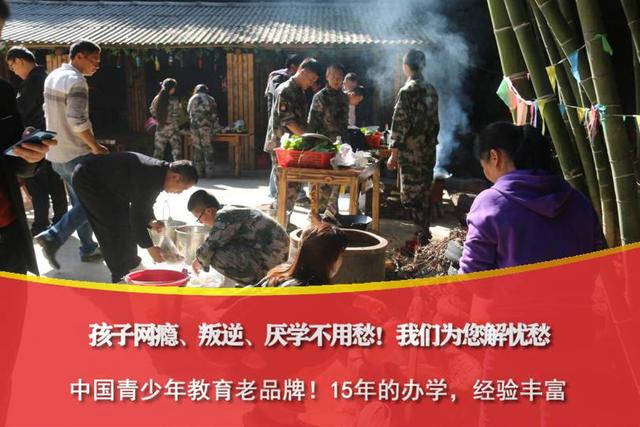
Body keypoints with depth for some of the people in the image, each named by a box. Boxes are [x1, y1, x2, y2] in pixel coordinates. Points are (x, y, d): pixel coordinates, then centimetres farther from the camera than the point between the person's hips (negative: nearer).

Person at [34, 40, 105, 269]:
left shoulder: (52, 76, 12)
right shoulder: (76, 81, -17)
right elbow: (77, 120, -24)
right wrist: (95, 146, -14)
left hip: (56, 152, 9)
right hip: (76, 154, -9)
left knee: (80, 202, 15)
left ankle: (88, 249, 20)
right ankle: (53, 237, -10)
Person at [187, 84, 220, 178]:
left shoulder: (192, 99, 12)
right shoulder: (210, 99, 6)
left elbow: (189, 112, 18)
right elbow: (214, 115, 2)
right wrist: (215, 127, 7)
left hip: (194, 127, 2)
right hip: (206, 127, -2)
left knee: (197, 149, 7)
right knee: (208, 149, 0)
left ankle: (198, 172, 6)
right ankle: (209, 173, -3)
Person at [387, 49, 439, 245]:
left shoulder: (407, 91, -13)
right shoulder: (431, 91, 9)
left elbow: (400, 124, -16)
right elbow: (435, 122, 15)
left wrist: (394, 154, -12)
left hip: (411, 154, -7)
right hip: (429, 153, 7)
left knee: (410, 197, -2)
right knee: (424, 195, 14)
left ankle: (423, 237, -4)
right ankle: (425, 235, 21)